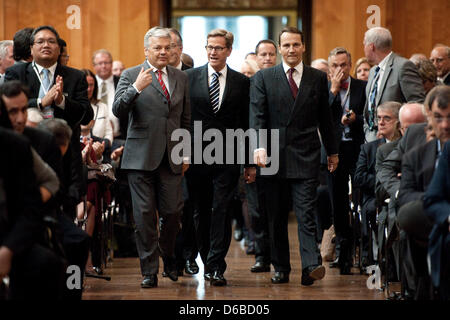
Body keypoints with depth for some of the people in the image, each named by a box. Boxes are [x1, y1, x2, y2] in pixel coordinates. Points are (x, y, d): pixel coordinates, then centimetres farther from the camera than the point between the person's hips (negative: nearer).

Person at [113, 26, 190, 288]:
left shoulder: (181, 78, 13)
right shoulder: (131, 75, 2)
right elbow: (118, 111, -9)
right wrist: (136, 88, -24)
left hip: (171, 157, 3)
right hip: (141, 156, -3)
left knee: (172, 212, 0)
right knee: (145, 215, -1)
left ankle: (169, 259, 25)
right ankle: (150, 270, 7)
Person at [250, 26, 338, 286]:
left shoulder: (318, 78, 9)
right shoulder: (264, 78, 5)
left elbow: (325, 118, 14)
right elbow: (257, 116, -3)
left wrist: (333, 151, 17)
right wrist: (259, 146, -16)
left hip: (306, 157, -1)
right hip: (275, 156, 1)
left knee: (307, 213, -9)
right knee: (276, 216, 7)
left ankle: (311, 265, -16)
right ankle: (281, 268, 15)